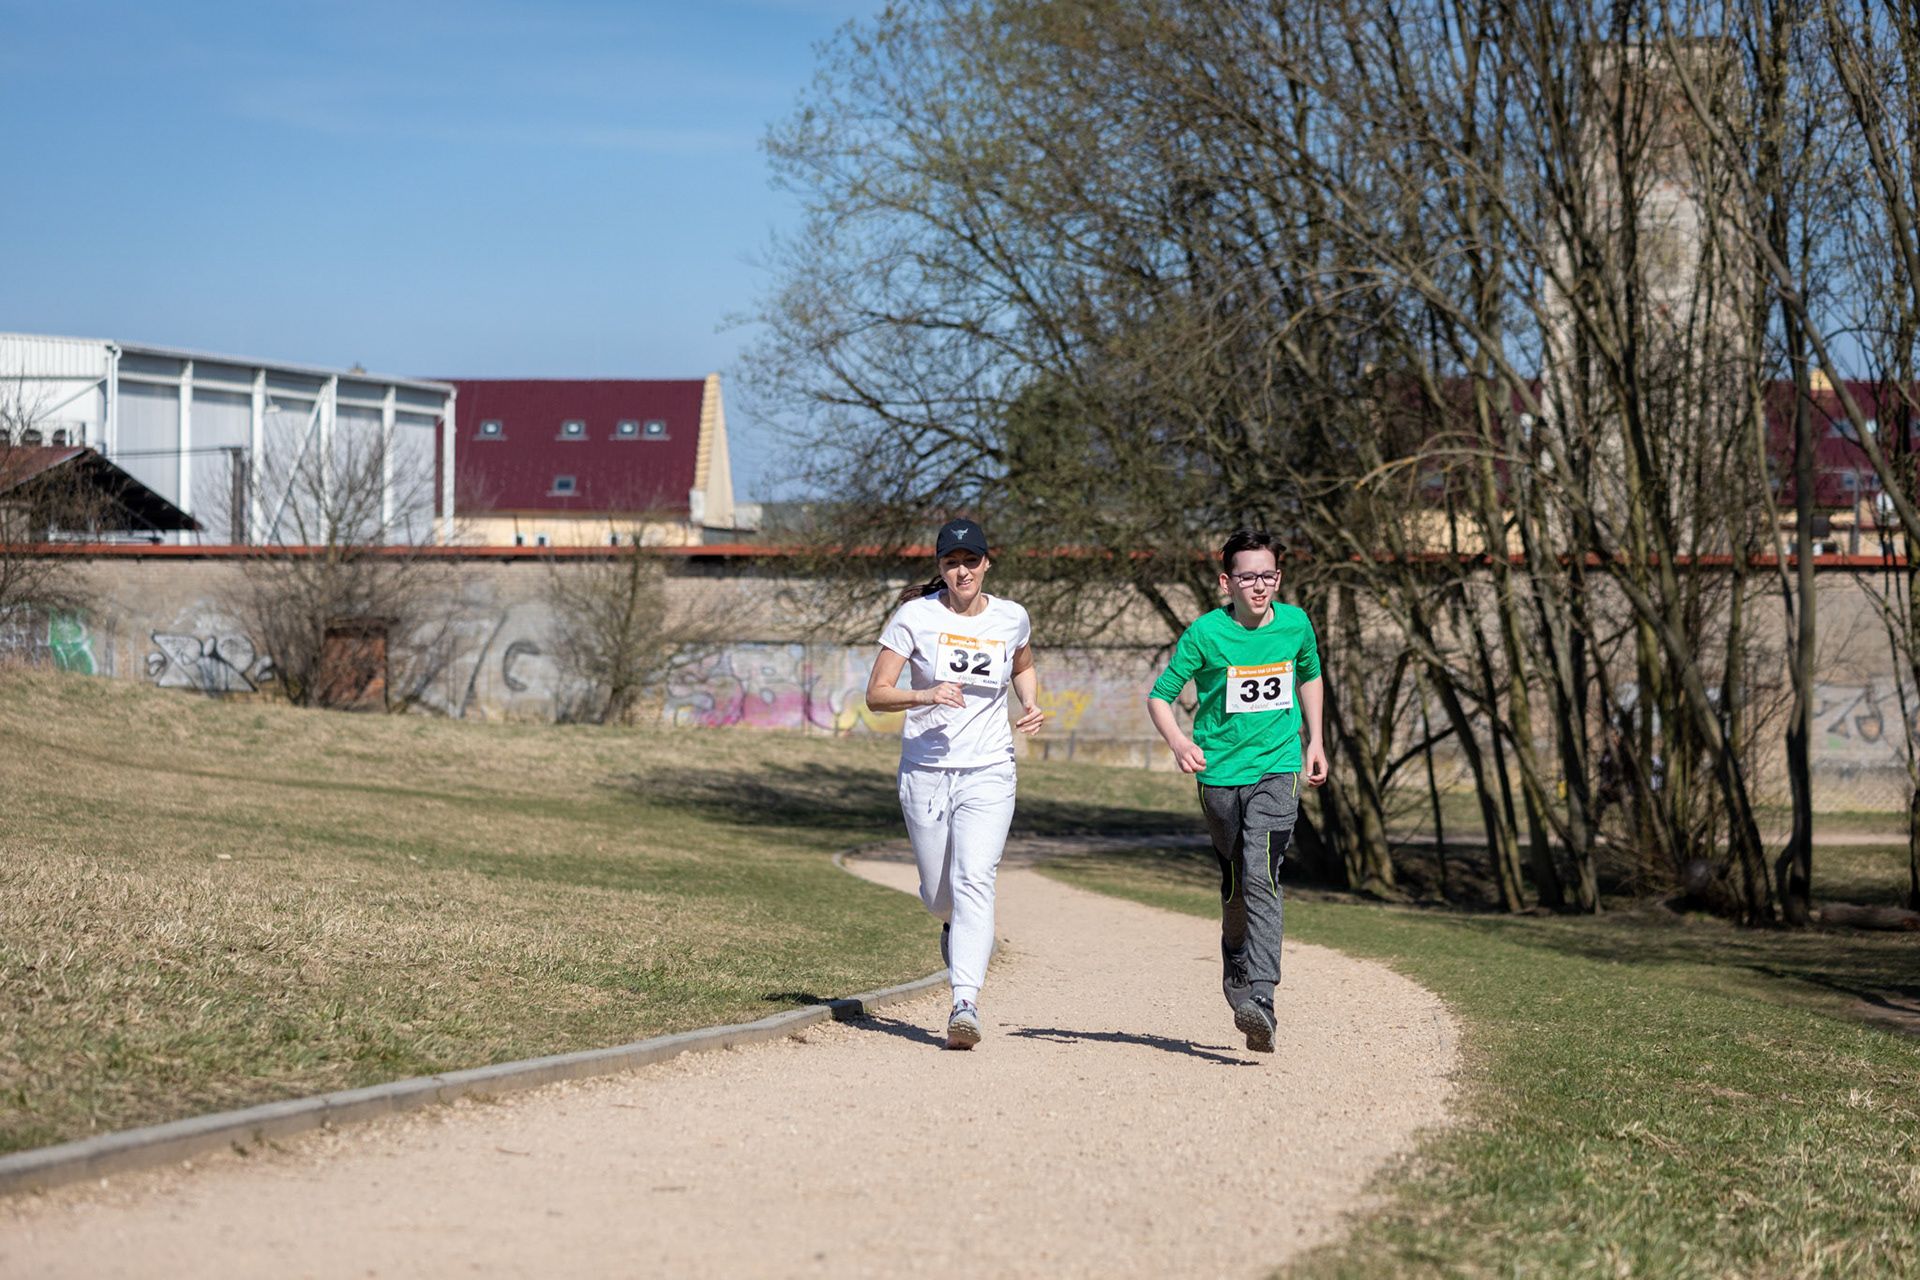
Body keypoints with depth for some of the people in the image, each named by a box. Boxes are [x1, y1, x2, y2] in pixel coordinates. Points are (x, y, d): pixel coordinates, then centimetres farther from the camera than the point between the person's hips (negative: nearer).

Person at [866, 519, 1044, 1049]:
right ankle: (956, 926, 48)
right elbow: (876, 693, -7)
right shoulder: (916, 616, -5)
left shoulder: (1011, 618, 3)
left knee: (974, 882, -19)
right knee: (939, 897, 10)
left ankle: (965, 1003, -26)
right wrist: (926, 696, -25)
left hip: (988, 772, 0)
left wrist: (1030, 706, 5)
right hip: (925, 771, 0)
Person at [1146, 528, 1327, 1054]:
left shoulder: (1295, 624, 1)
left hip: (1277, 770, 0)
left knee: (1260, 877, -18)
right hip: (1220, 773, 0)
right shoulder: (1206, 633, -8)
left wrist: (1314, 741, 18)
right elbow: (1160, 696, -4)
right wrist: (1178, 741, -22)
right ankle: (1235, 965, 40)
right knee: (1235, 880, 13)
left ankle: (1261, 999, -27)